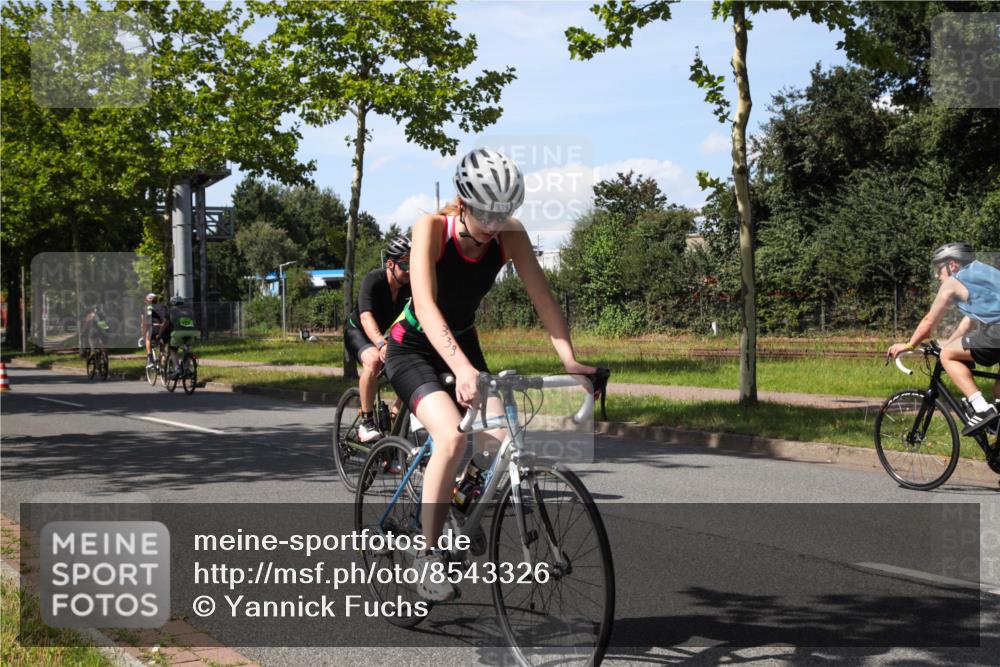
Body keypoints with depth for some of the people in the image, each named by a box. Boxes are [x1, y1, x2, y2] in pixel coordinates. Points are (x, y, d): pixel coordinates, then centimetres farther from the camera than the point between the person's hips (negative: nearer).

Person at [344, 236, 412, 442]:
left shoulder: (411, 286, -17)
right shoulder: (373, 280, -29)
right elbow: (366, 317, -42)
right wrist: (381, 344, -60)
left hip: (385, 335, 5)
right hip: (357, 332, -5)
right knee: (374, 360, -36)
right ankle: (366, 422, -25)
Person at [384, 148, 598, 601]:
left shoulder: (510, 236, -15)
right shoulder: (432, 228, -27)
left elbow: (542, 298, -18)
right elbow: (426, 305, -39)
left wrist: (570, 360, -33)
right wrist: (462, 370, -53)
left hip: (462, 344, 5)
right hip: (413, 348, -5)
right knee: (451, 438, -28)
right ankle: (428, 555, -15)